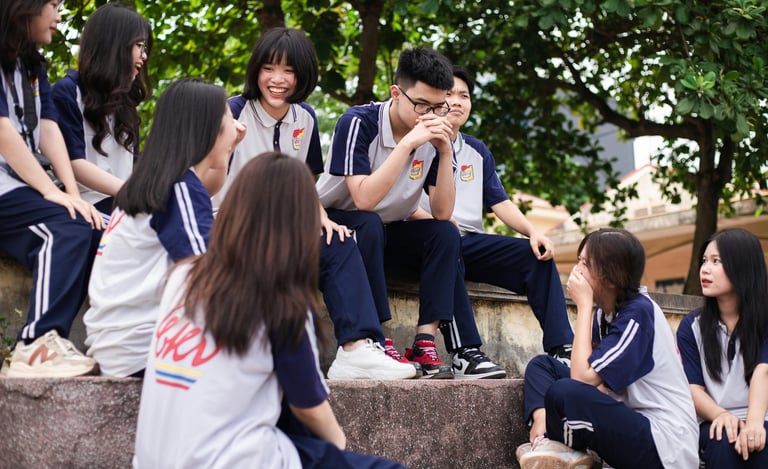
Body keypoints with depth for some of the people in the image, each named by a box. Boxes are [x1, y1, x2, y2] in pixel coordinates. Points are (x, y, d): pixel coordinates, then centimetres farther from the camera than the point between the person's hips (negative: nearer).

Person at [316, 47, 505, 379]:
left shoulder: (435, 137, -9)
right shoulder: (359, 123, -23)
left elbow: (443, 213, -12)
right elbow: (364, 199, -34)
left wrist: (446, 152, -23)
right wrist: (407, 144, -38)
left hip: (388, 232, 5)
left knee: (445, 235, -19)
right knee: (370, 225, -35)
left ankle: (425, 343, -26)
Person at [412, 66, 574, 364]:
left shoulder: (477, 152, 23)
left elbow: (500, 202, 18)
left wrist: (533, 232, 0)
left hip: (469, 242, 6)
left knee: (536, 253, -14)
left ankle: (561, 349, -21)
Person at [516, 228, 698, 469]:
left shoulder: (638, 313, -18)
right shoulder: (605, 311, 8)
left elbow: (583, 377, -23)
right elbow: (598, 383, 6)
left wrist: (584, 305, -16)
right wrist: (542, 414, -11)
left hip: (663, 447, -9)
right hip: (631, 420, 9)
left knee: (564, 393, -31)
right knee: (541, 365, 11)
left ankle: (560, 448, -1)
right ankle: (550, 442, -10)